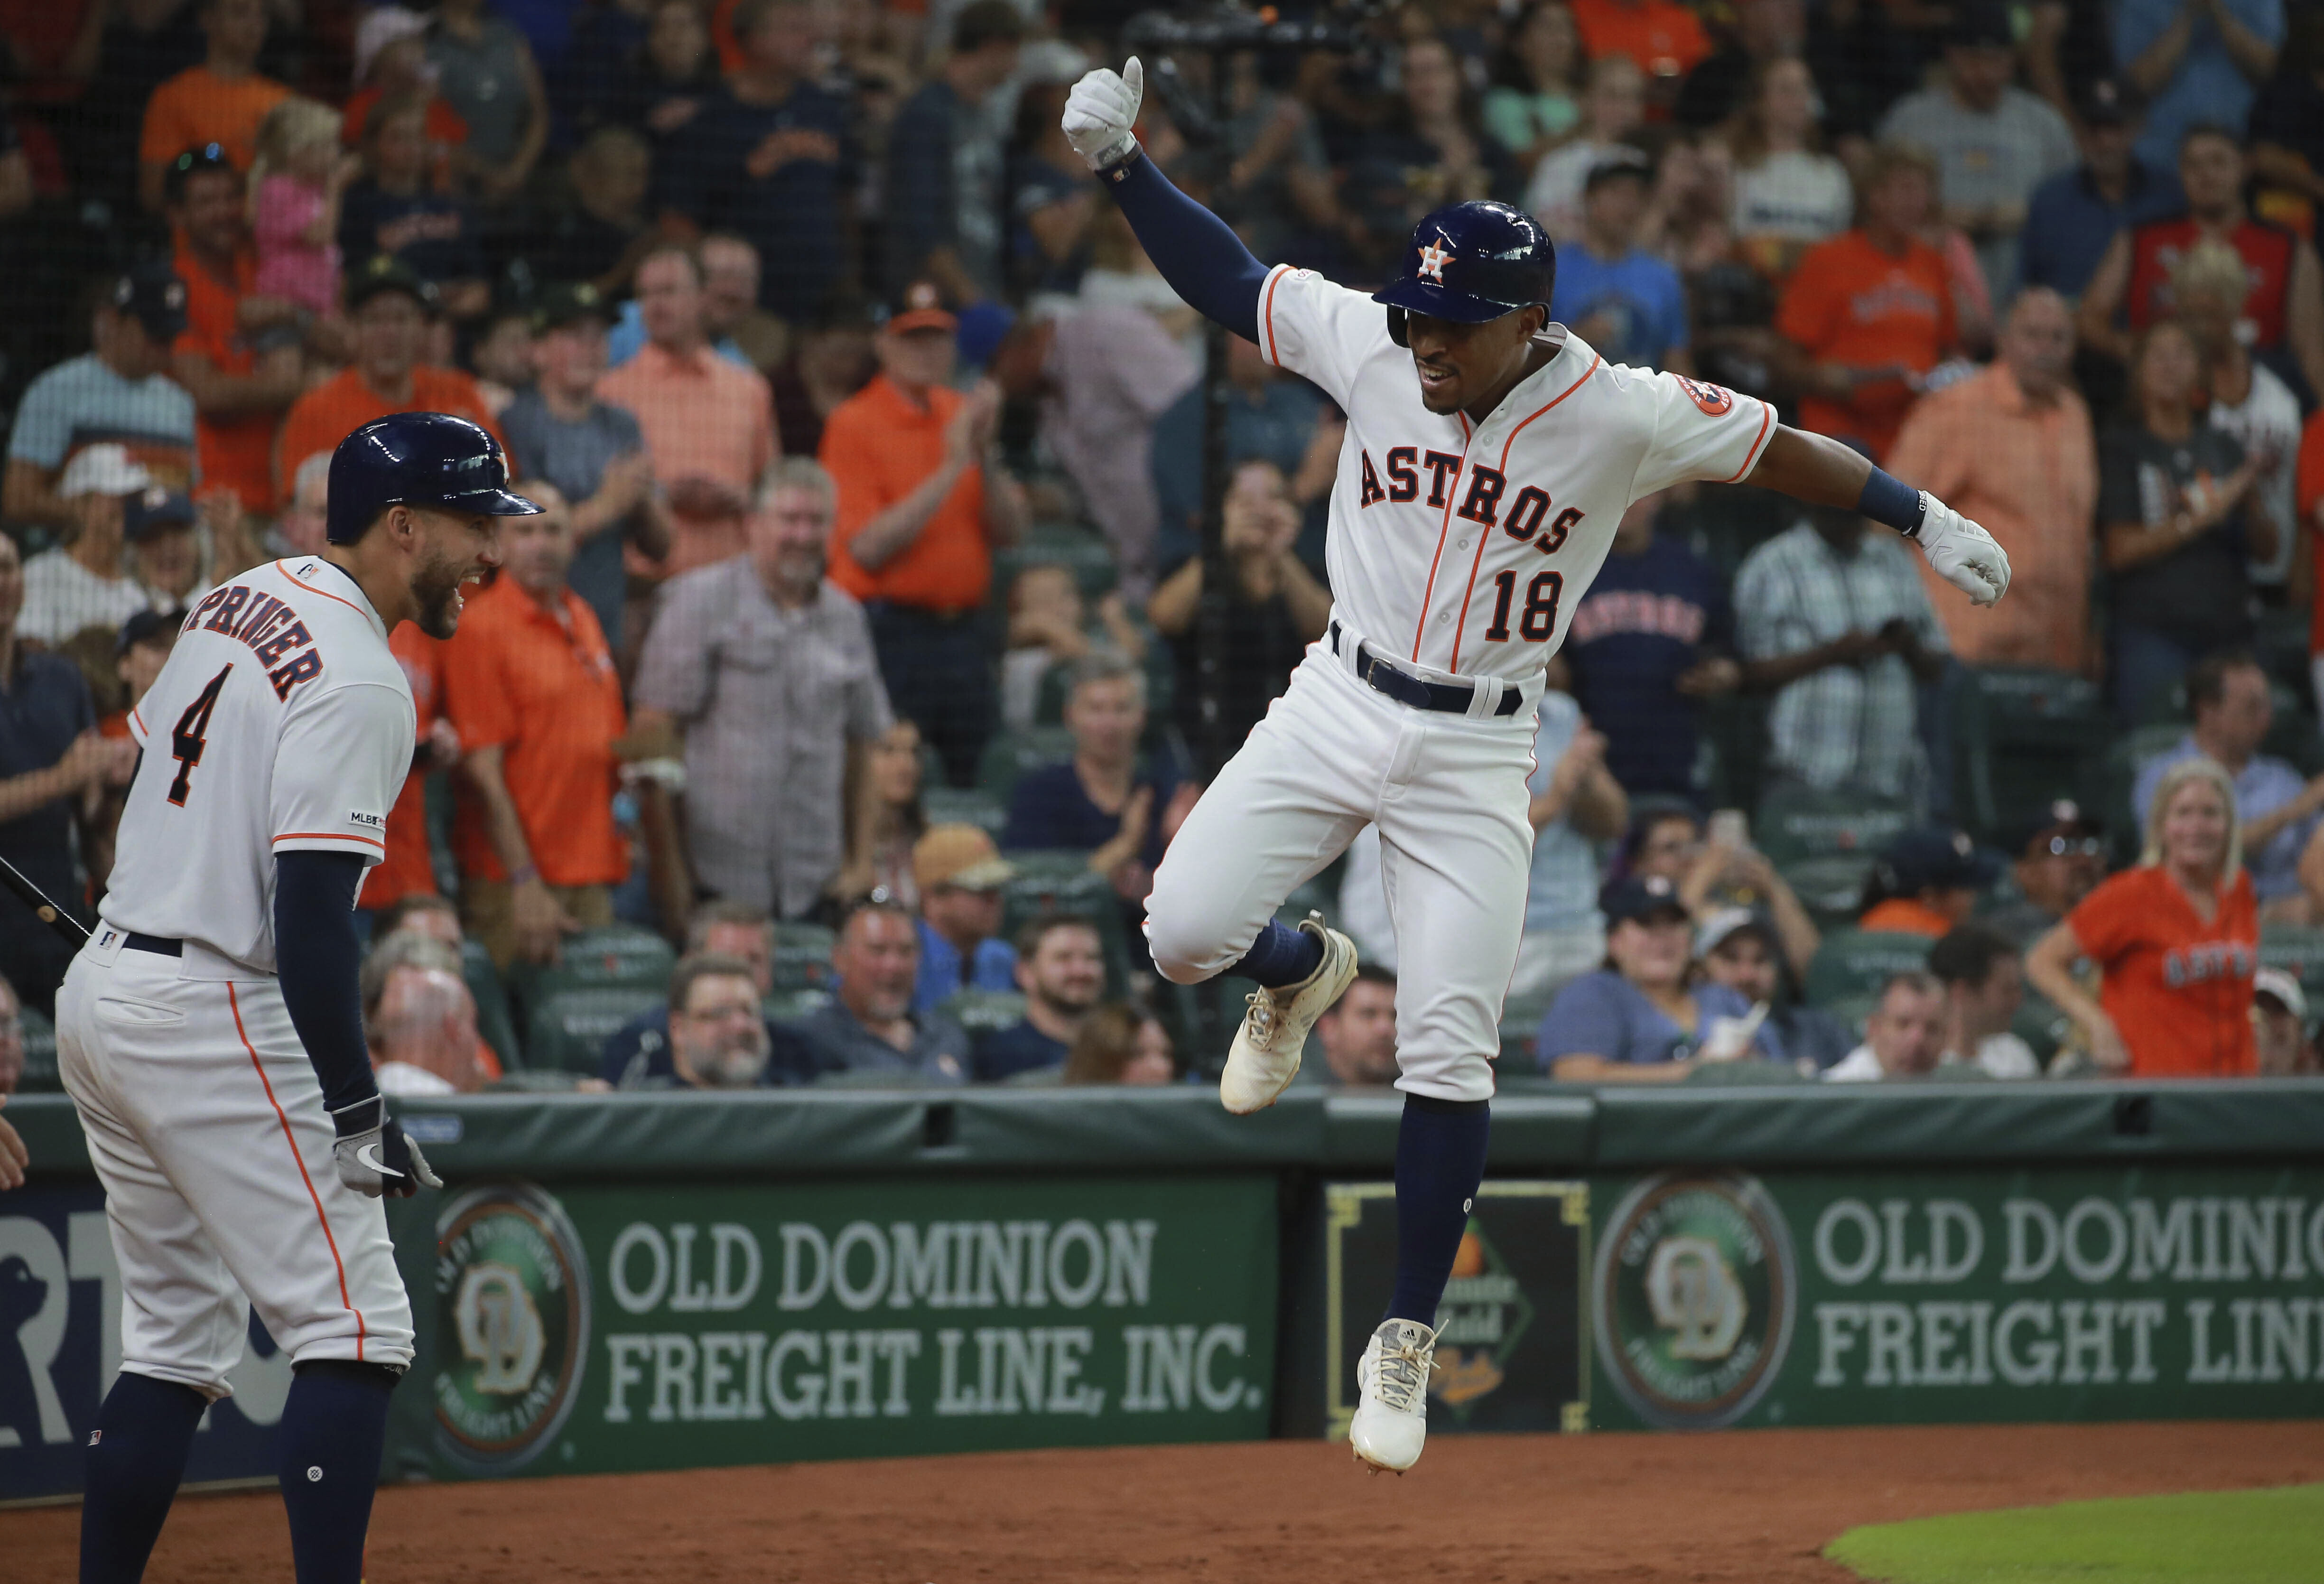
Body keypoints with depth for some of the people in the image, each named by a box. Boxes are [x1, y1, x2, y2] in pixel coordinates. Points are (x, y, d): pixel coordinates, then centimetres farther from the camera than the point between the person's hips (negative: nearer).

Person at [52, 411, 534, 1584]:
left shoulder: (238, 601, 13)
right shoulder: (357, 683, -16)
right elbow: (311, 915, -21)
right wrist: (356, 1110, -19)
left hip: (100, 996, 10)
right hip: (213, 1018, -10)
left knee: (179, 1341, 16)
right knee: (354, 1332, -10)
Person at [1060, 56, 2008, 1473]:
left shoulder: (1623, 415, -15)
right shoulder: (1369, 346, -9)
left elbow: (1775, 449, -2)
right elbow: (1223, 277, 1)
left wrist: (1923, 518, 0)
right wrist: (1121, 164, -12)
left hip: (1478, 754, -2)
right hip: (1340, 706, 2)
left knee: (1449, 1052, -6)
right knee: (1183, 932, -11)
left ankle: (1408, 1340, 8)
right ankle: (1302, 973, 28)